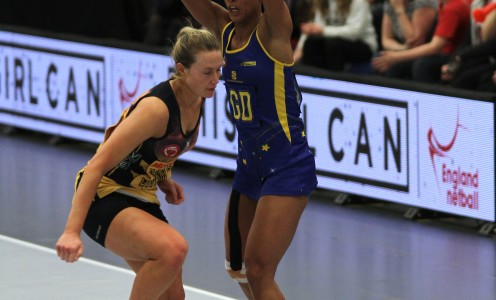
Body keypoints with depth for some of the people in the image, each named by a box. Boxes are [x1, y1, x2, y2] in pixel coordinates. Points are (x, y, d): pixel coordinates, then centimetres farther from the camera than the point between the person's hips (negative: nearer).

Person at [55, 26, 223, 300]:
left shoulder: (196, 102, -1)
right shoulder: (156, 107, -26)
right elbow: (98, 164, -30)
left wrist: (164, 180, 1)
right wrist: (72, 231, -37)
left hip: (141, 199, 9)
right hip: (104, 197, -9)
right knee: (173, 249, -34)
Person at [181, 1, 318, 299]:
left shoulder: (274, 29, -14)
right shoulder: (225, 29, 3)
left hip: (287, 167, -8)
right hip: (249, 165, 8)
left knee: (257, 270, -12)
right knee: (238, 266, 17)